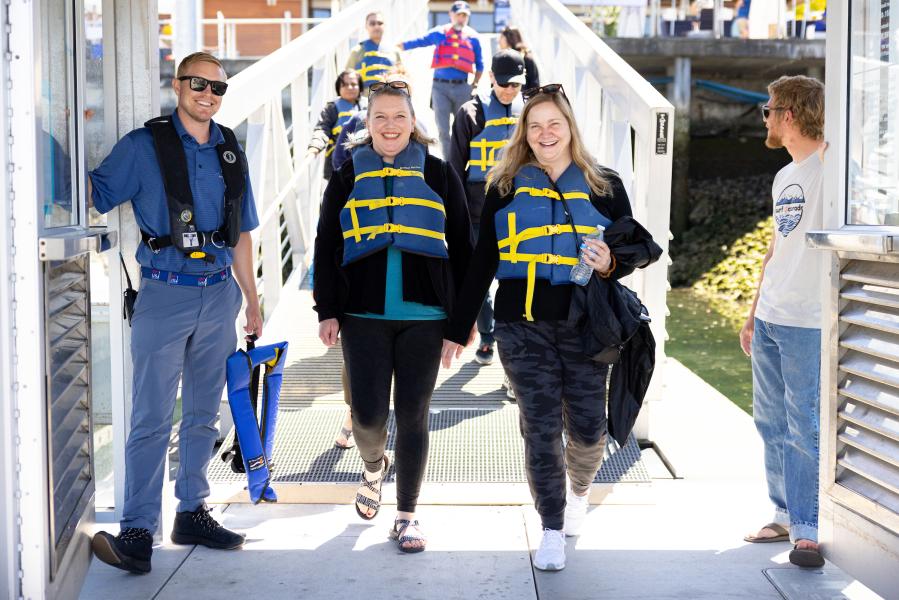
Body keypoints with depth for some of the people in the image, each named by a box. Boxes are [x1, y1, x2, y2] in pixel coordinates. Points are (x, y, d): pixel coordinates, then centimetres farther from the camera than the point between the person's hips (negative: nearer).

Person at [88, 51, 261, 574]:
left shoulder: (230, 152, 11)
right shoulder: (143, 147, -2)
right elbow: (94, 195, -7)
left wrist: (252, 302, 16)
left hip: (219, 294, 5)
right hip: (165, 295, -5)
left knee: (204, 414, 12)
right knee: (153, 418, -7)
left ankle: (193, 513, 23)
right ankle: (138, 530, -2)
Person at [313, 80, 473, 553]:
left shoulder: (439, 175, 7)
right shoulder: (348, 178, 8)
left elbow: (461, 248, 8)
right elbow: (326, 248, 9)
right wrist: (327, 311, 2)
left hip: (423, 318, 0)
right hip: (364, 317, 0)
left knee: (412, 416, 3)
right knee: (368, 414, -4)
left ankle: (407, 515, 15)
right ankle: (374, 466, 32)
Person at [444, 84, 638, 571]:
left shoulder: (604, 187, 7)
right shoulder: (505, 188, 8)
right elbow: (481, 263, 10)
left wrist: (610, 264, -12)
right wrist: (458, 328, 8)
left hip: (584, 326, 0)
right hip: (523, 326, 0)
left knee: (588, 428, 3)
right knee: (540, 428, -1)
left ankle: (579, 489, 37)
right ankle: (552, 530, 11)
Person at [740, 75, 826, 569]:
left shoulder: (833, 167, -9)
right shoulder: (783, 177, 18)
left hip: (808, 324, -9)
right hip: (768, 320, 9)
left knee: (805, 429, -6)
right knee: (772, 425, 12)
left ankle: (807, 531, 1)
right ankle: (785, 517, 22)